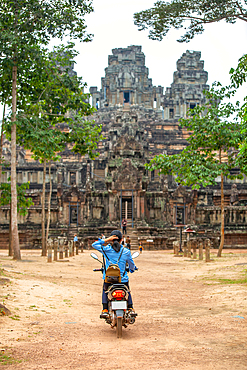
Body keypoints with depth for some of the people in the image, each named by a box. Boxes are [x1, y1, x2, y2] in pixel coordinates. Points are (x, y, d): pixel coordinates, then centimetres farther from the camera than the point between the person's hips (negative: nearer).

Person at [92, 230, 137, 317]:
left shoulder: (106, 249, -8)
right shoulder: (126, 251, -5)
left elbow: (94, 245, 7)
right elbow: (132, 265, 8)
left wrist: (106, 240, -1)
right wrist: (132, 269, 33)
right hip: (123, 280, 0)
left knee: (105, 291, 27)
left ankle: (105, 310, 13)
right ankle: (130, 308, 20)